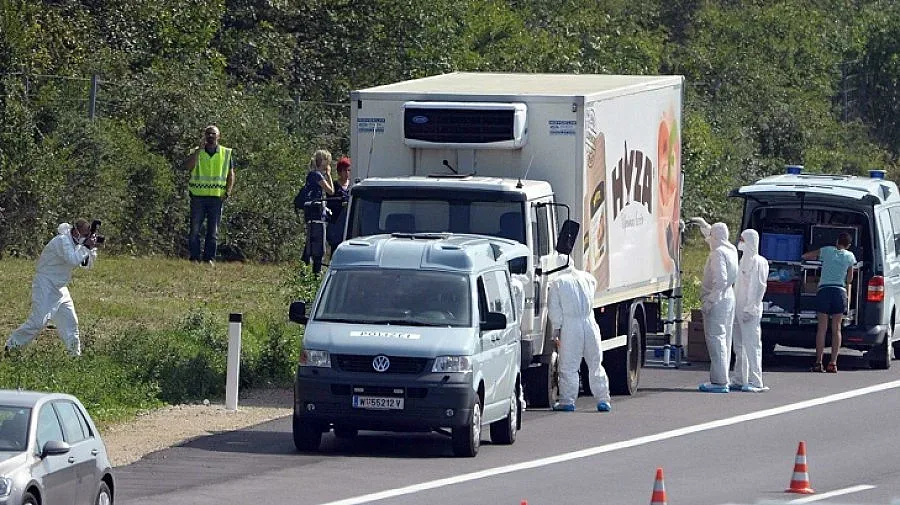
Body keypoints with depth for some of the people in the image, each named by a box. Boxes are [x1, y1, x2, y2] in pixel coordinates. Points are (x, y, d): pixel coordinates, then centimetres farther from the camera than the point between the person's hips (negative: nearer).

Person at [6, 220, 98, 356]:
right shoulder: (62, 241, -18)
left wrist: (92, 249, -2)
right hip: (45, 285, -9)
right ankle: (12, 345, -6)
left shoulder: (77, 243, 10)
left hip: (59, 288, 9)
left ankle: (75, 354, 13)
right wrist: (86, 247, -22)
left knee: (70, 322, 7)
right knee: (38, 321, -15)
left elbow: (87, 264, 14)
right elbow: (72, 260, -32)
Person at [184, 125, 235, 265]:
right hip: (198, 196, -1)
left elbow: (230, 175, 10)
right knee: (194, 229, -3)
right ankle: (194, 258, 2)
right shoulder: (197, 152, 6)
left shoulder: (226, 154, 9)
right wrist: (199, 149, -14)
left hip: (216, 197, 1)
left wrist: (228, 192, -3)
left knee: (213, 231, 2)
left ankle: (209, 258, 7)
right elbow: (188, 165, -12)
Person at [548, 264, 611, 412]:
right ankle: (603, 399, 8)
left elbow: (554, 308, -1)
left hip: (570, 327, -3)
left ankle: (567, 401, 0)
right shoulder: (587, 279, 16)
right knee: (595, 365, 9)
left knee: (568, 366, 1)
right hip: (590, 324, 3)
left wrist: (556, 328, -1)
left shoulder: (558, 283, 6)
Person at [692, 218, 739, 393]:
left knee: (716, 340, -9)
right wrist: (703, 224, 42)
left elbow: (720, 281, -25)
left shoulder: (718, 253, -17)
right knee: (723, 341, 13)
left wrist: (709, 301, -22)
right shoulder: (731, 250, 11)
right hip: (729, 299, 10)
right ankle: (722, 380, 18)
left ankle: (719, 381, -12)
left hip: (718, 300, -10)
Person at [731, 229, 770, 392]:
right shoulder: (743, 261, 17)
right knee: (739, 346, 11)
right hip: (738, 308, 9)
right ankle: (739, 380, 15)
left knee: (752, 345, -9)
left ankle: (755, 381, -10)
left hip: (750, 310, -9)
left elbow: (760, 287, -14)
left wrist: (751, 309, -18)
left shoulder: (758, 262, -9)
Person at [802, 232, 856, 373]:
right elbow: (849, 279, 16)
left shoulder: (827, 251, 8)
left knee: (822, 328, 0)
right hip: (840, 291, 0)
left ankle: (818, 363, -6)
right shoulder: (850, 256, 9)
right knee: (836, 329, 2)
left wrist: (816, 258, 35)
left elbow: (805, 256, 17)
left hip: (823, 290, 0)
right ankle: (833, 363, -5)